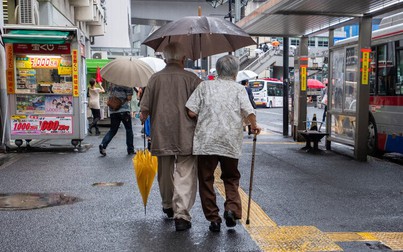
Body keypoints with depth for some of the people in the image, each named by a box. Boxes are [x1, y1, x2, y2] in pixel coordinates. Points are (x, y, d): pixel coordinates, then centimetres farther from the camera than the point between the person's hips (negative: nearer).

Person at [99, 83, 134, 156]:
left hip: (113, 110, 5)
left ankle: (103, 145, -6)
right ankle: (130, 149, 14)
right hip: (124, 110, -5)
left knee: (113, 130, 13)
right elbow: (129, 98, -12)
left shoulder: (112, 83, 10)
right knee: (129, 129, 11)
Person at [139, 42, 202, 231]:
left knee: (165, 173, 18)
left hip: (161, 135, 3)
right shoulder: (192, 78, -3)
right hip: (186, 136, -3)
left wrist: (143, 118, 22)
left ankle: (168, 206, 37)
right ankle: (181, 214, -11)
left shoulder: (155, 78, 2)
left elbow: (144, 108, 1)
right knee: (185, 175, -1)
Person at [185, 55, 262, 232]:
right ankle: (232, 208, -1)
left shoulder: (205, 86, 4)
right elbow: (249, 112, -9)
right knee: (231, 178, 19)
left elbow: (191, 112, -3)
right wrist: (254, 126, 10)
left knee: (206, 180, 9)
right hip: (231, 143, 1)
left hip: (206, 141, -1)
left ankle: (213, 218, 9)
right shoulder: (239, 89, 3)